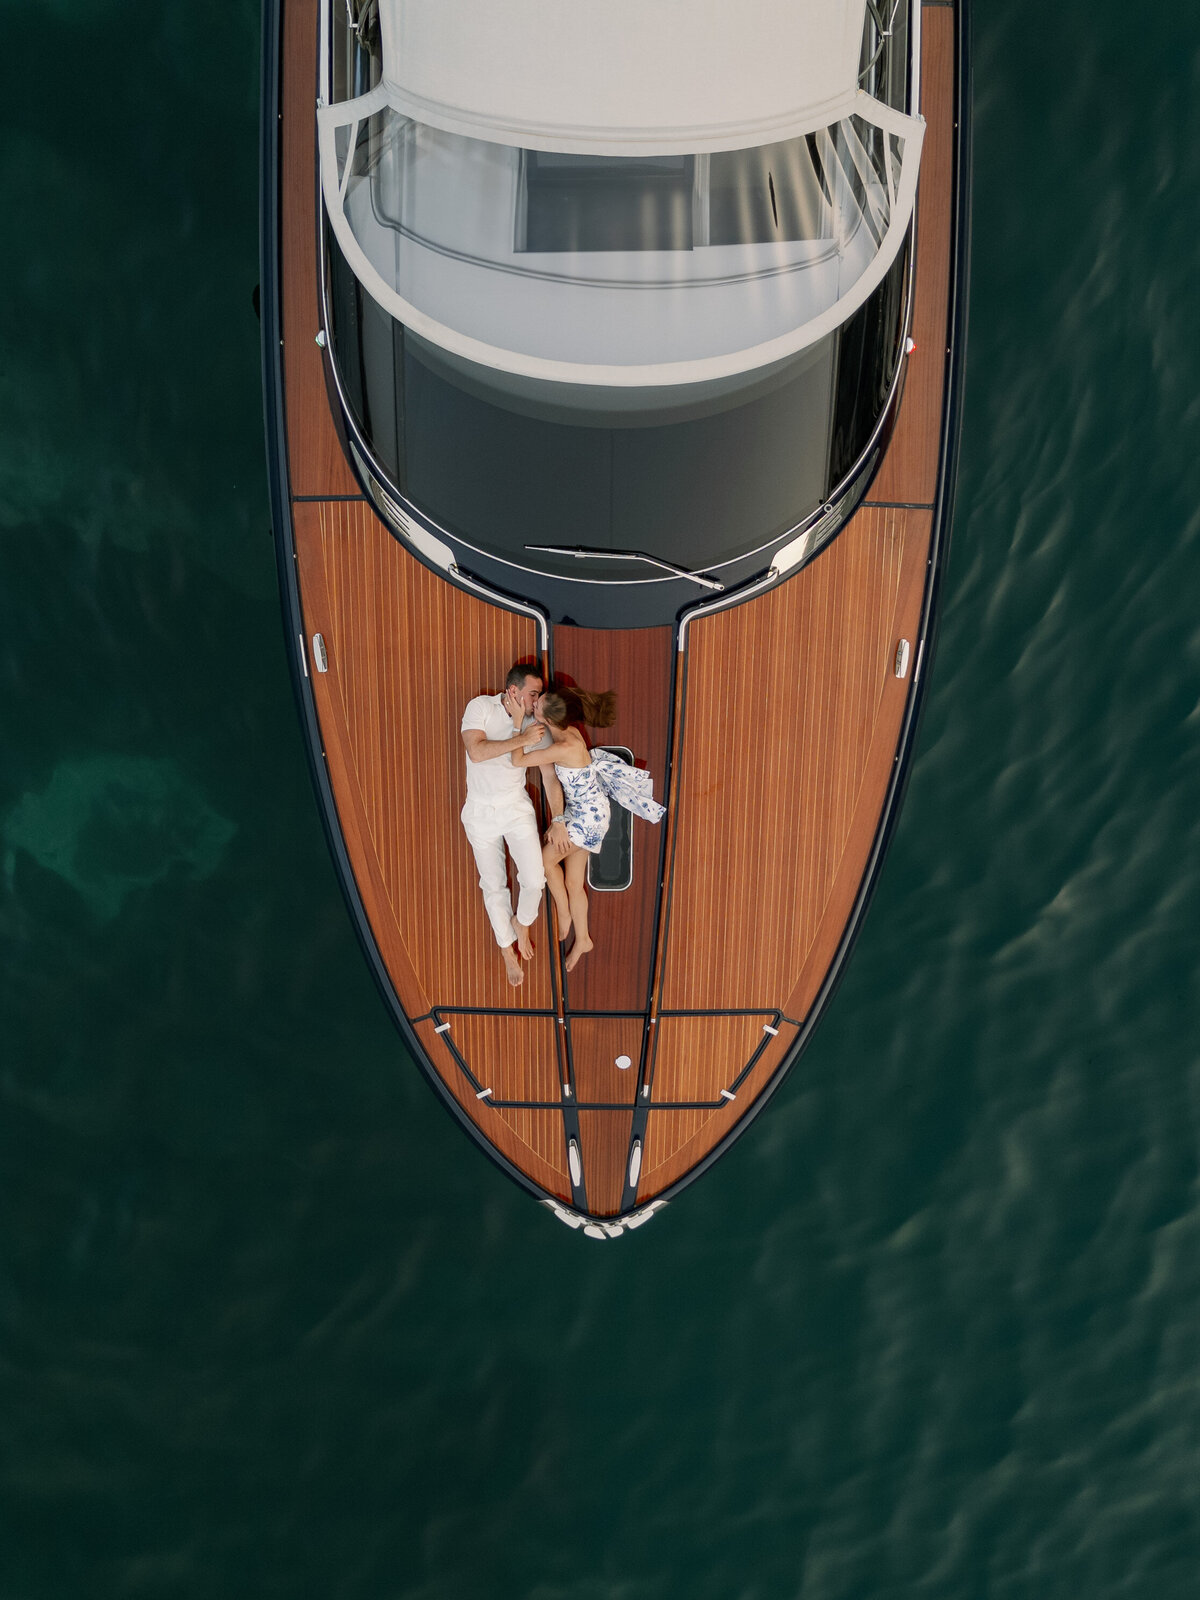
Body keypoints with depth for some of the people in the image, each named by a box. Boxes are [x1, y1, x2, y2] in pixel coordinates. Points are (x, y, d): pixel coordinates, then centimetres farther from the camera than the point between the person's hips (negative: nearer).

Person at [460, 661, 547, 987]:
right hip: (481, 812, -1)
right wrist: (521, 738, -27)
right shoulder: (481, 707, -13)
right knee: (494, 886, 8)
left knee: (534, 880, -8)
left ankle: (522, 923, 25)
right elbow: (476, 752, -26)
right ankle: (508, 950, 27)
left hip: (517, 809, 1)